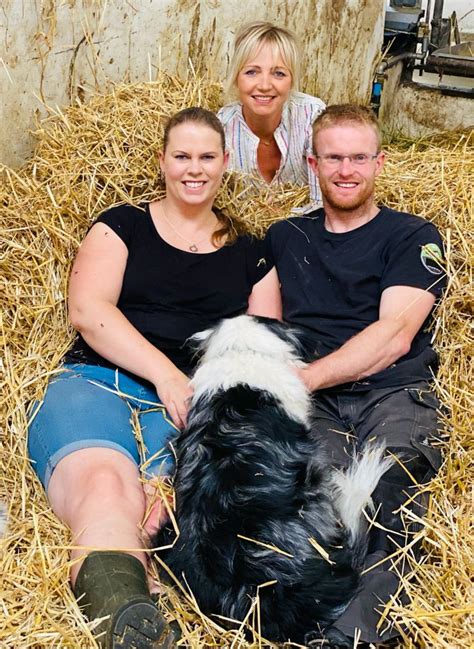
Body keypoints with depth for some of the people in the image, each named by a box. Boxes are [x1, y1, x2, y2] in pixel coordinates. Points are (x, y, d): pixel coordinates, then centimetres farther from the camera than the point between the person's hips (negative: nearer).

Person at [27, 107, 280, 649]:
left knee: (160, 510, -35)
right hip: (96, 382, -1)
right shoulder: (122, 227, 18)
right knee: (103, 488, -37)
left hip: (188, 405, 1)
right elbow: (86, 307, 2)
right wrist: (165, 373, -11)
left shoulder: (249, 254, 23)